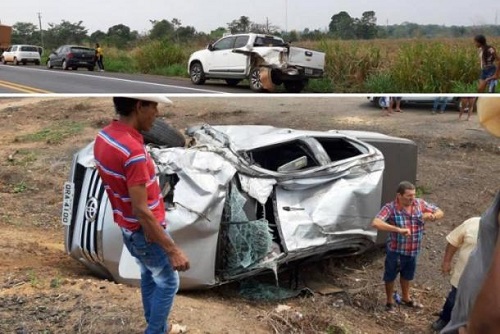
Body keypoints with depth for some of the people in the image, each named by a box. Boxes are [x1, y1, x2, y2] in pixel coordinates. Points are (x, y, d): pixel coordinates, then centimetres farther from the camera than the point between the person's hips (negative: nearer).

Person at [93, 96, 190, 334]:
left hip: (128, 229, 9)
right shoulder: (133, 151, -33)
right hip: (145, 233, -9)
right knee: (168, 283, 13)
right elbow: (141, 211, -31)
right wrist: (172, 250, -26)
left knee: (149, 277, 26)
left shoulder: (104, 137, -4)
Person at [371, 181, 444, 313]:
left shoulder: (420, 204, -7)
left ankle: (406, 298, 50)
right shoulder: (390, 208, -24)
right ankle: (390, 302, 37)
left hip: (413, 251, 5)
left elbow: (440, 212, 4)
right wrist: (398, 230, -42)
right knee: (390, 277, 15)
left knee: (407, 276, 27)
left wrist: (432, 216, -21)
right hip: (395, 251, -5)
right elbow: (376, 223, -37)